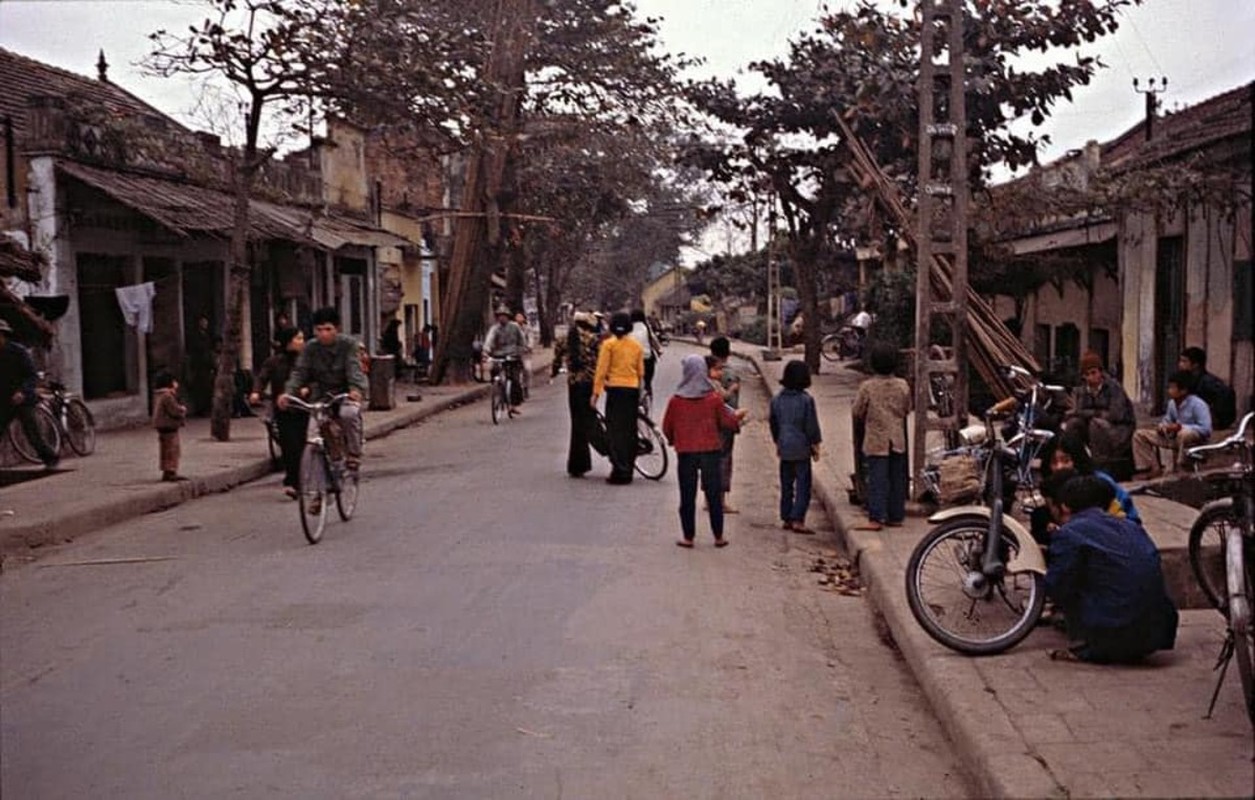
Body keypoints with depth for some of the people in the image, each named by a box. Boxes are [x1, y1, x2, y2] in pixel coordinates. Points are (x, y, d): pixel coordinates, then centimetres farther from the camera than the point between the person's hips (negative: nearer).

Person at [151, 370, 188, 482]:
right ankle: (171, 472, -8)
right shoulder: (167, 396, -20)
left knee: (165, 450, 15)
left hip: (161, 426, 10)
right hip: (169, 426, -10)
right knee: (172, 449, -7)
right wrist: (183, 409, -2)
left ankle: (166, 472, 21)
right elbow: (175, 411, -21)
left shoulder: (157, 395, 11)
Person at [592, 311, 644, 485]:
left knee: (615, 430, -1)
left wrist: (596, 393, -5)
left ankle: (620, 471, -6)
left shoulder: (608, 344, -5)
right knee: (630, 430, 11)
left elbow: (601, 370, -9)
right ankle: (628, 471, 16)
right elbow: (641, 372, 11)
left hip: (615, 389, -4)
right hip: (633, 389, 4)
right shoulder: (636, 345, 8)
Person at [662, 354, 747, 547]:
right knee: (714, 495, 9)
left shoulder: (676, 400, -7)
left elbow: (667, 427, 1)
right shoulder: (714, 398, -6)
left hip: (685, 452, -1)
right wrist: (738, 416, 22)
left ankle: (688, 537, 9)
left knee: (687, 497, 8)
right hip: (710, 451, 1)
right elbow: (727, 422, 1)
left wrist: (673, 441, 22)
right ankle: (718, 537, 14)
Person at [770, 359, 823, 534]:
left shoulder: (777, 399, 3)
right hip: (801, 448, -5)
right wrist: (815, 446, 1)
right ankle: (798, 521, -6)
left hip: (784, 447, 5)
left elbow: (773, 423, 13)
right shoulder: (806, 400, -12)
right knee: (803, 485, -1)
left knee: (786, 485, 13)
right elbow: (812, 426, -9)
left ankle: (786, 519, 18)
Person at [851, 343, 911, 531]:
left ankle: (876, 518, -8)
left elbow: (856, 413, -4)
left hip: (876, 440, -4)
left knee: (877, 480, -4)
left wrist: (865, 420, 17)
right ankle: (896, 516, 16)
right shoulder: (903, 386, -1)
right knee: (897, 479, 11)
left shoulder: (867, 387, -12)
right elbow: (907, 409, 11)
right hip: (898, 440, 4)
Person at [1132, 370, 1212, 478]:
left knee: (1183, 434, -45)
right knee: (1140, 435, 1)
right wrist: (1162, 426, -9)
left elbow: (1206, 429, -28)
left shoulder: (1197, 404, -21)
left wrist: (1180, 427, -30)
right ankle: (1154, 469, -3)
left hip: (1197, 438, -8)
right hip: (1175, 437, 8)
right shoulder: (1172, 403, -1)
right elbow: (1167, 420, 16)